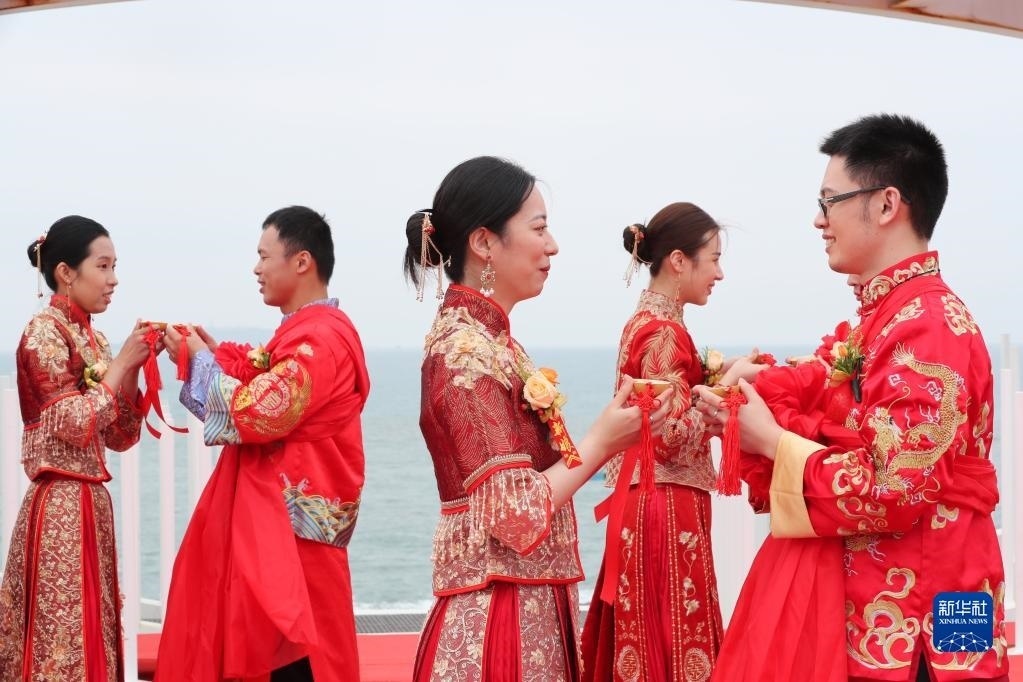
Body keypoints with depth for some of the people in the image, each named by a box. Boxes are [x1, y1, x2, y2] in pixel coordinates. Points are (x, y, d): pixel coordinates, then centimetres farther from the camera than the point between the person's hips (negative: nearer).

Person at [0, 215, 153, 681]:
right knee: (63, 635, -7)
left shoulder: (92, 337, 14)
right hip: (59, 506, -8)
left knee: (90, 631, 9)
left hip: (90, 503, 8)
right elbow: (75, 424, -17)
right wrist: (121, 362, -10)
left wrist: (134, 368, 2)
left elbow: (120, 437, 13)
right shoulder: (44, 331, -9)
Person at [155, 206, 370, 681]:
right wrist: (214, 353, 9)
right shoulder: (307, 331, 16)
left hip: (293, 525, -10)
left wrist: (200, 358, -9)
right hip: (275, 515, 10)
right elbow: (269, 403, 19)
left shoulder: (320, 338, -19)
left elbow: (254, 414, -23)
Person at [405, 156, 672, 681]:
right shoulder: (467, 349, -16)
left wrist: (606, 436, 9)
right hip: (500, 612, -9)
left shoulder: (488, 339, 11)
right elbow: (518, 515, -21)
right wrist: (602, 441, -10)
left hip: (529, 605, 9)